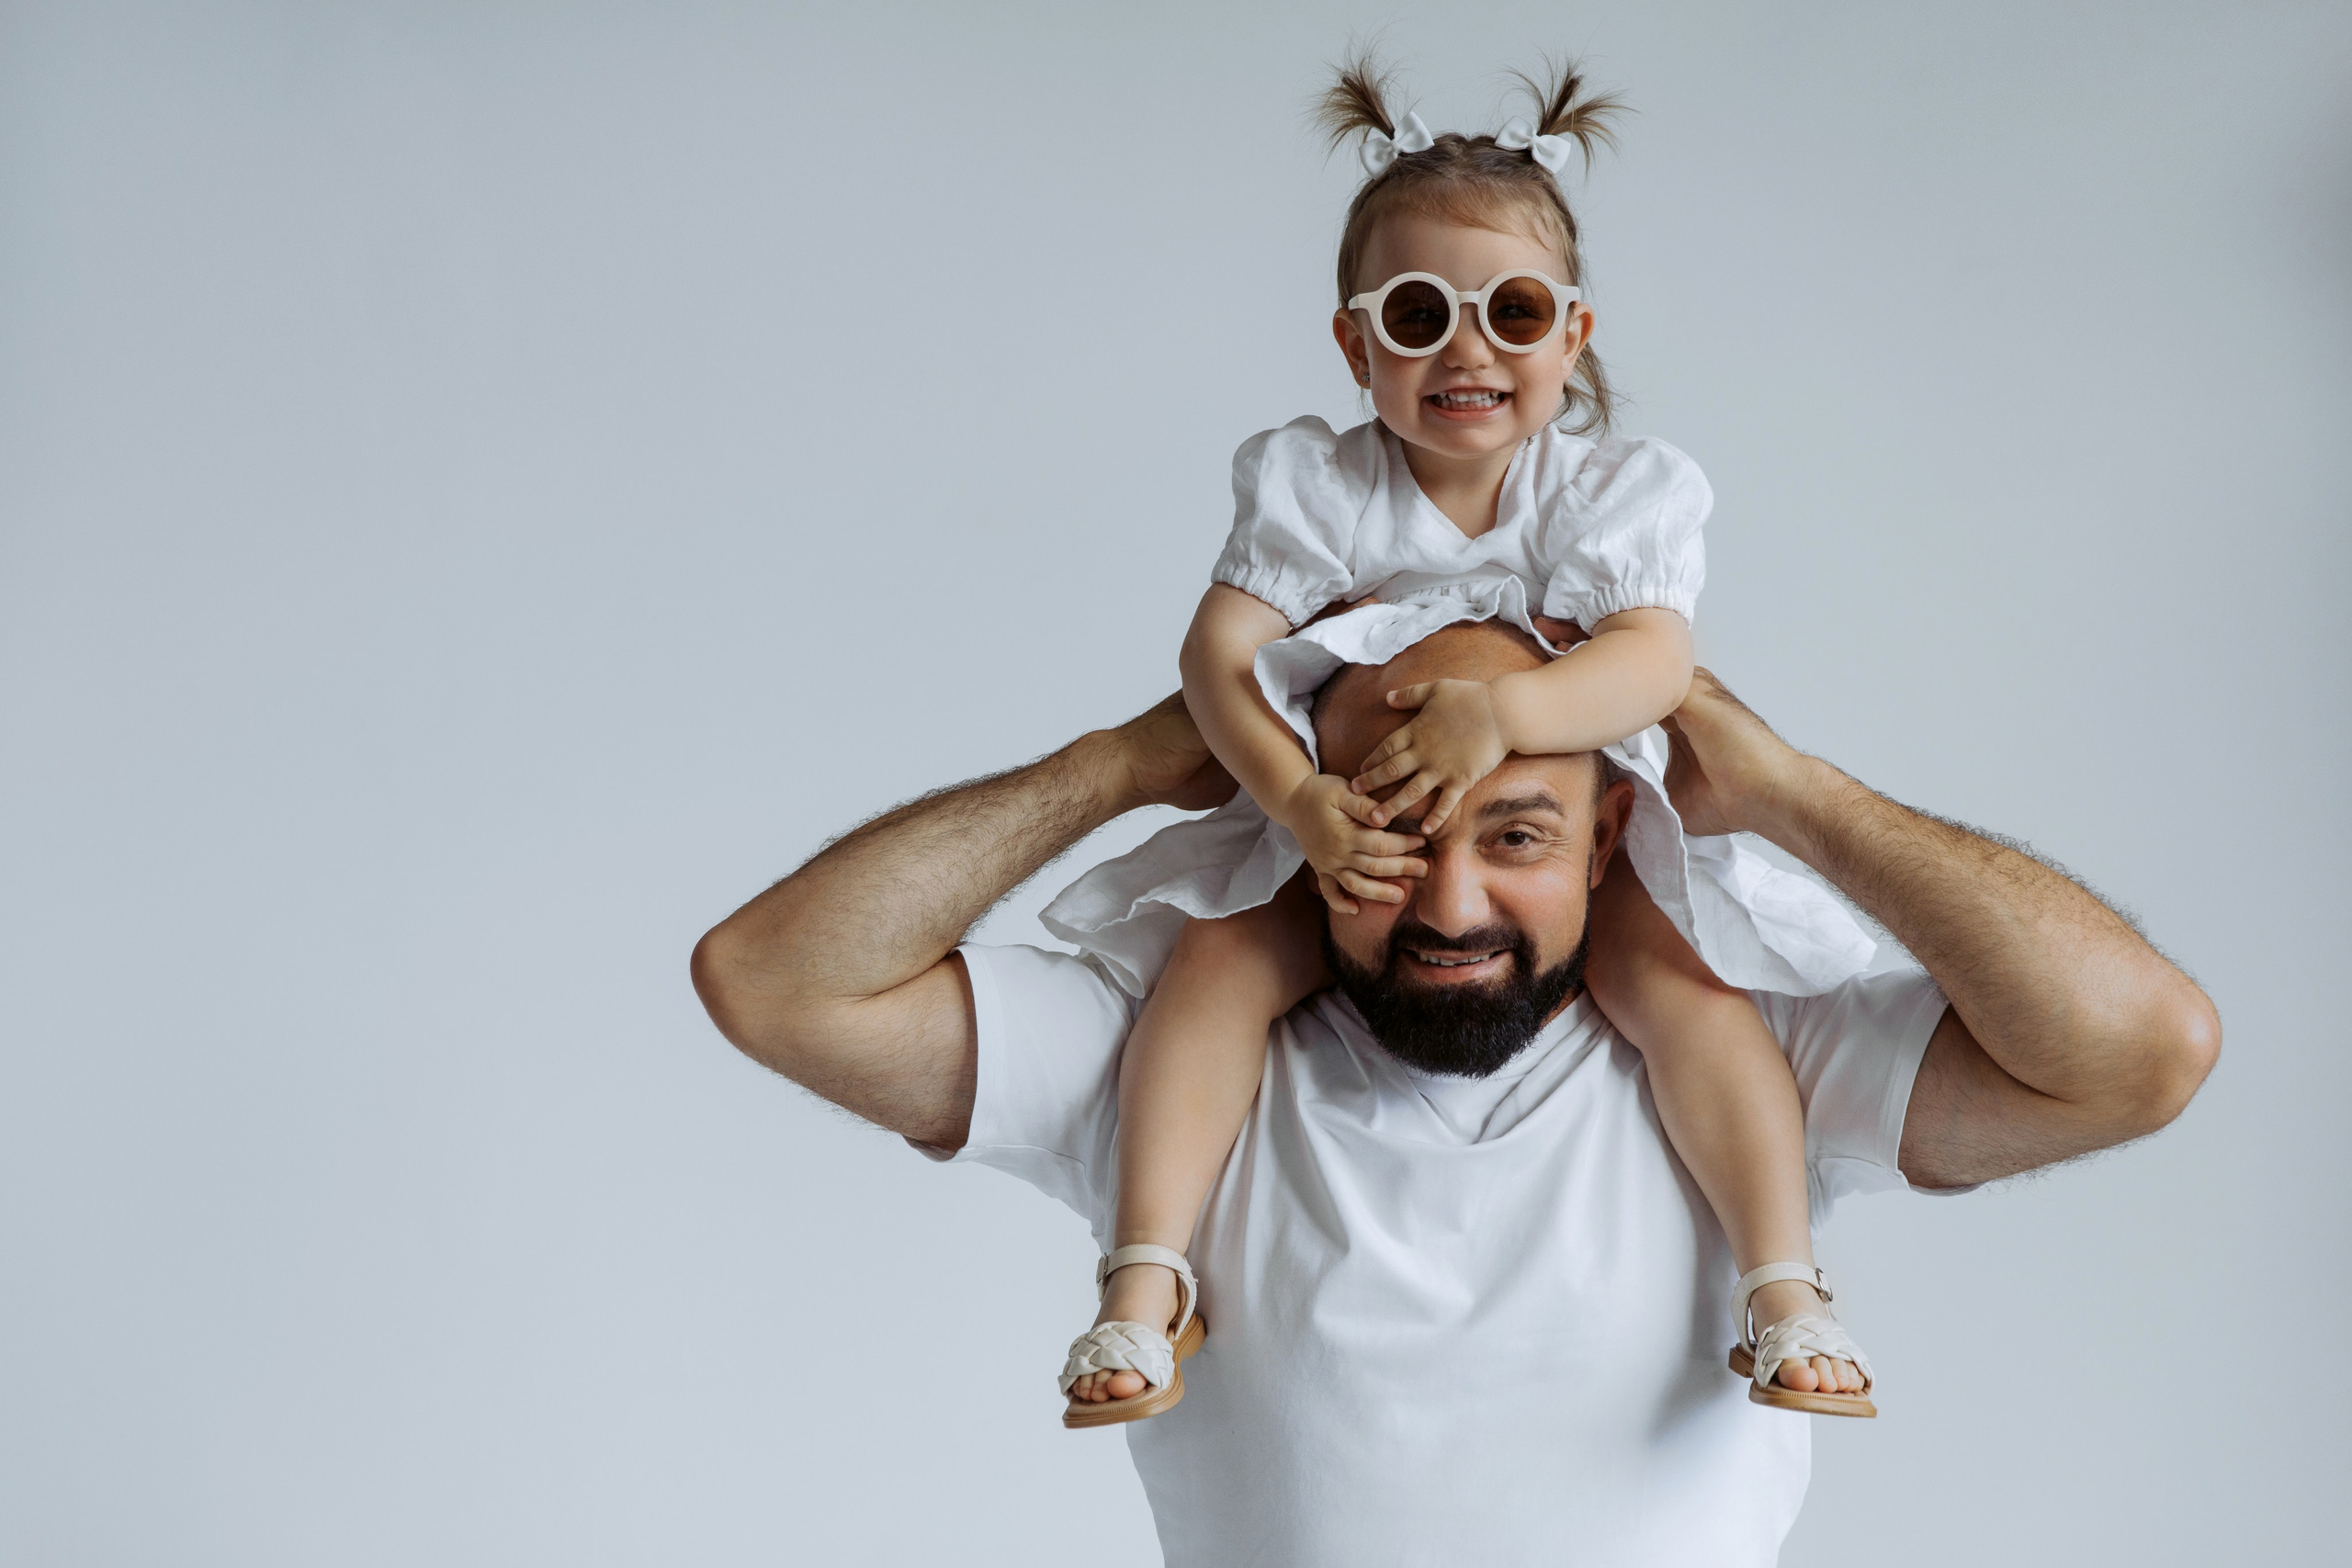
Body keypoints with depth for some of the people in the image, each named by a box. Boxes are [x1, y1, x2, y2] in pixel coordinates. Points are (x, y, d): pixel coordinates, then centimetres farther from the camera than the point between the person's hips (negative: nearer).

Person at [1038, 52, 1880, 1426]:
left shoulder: (1617, 490, -6)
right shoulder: (1313, 483, -5)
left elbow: (1653, 660, -22)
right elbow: (1221, 651, -16)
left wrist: (1503, 711, -42)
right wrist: (1299, 805, -33)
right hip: (1350, 837, 1)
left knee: (1686, 977, -27)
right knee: (1220, 954, -25)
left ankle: (1786, 1287, -22)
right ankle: (1147, 1277, -25)